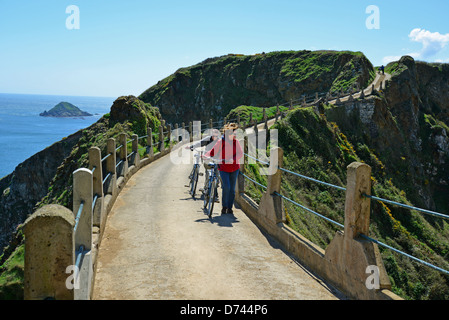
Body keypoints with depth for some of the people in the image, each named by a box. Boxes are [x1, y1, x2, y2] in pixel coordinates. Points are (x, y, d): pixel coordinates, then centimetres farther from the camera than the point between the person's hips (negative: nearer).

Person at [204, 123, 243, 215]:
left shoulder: (236, 142, -1)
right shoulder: (221, 142, -9)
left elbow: (240, 153, -10)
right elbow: (212, 152, -8)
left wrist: (232, 159, -27)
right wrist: (204, 156, -26)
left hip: (234, 169, 3)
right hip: (223, 168, -3)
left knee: (232, 189, 7)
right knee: (226, 187, -16)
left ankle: (230, 207, 21)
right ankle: (224, 206, 2)